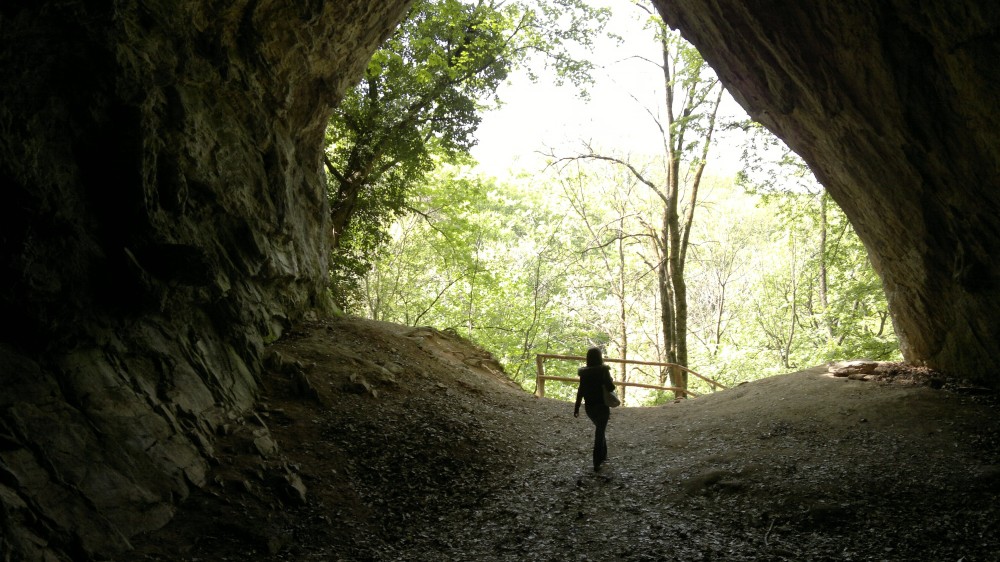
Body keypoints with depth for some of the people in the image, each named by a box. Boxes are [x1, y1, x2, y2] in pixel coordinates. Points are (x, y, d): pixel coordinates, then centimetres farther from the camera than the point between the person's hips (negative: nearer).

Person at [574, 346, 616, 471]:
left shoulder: (584, 373, -3)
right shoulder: (603, 371, -14)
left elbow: (580, 391, -1)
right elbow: (611, 387, -22)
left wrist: (577, 408, 5)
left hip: (589, 407, 4)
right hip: (602, 406, -4)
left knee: (599, 429, 27)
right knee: (599, 433, 5)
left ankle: (603, 455, 35)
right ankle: (597, 463, 5)